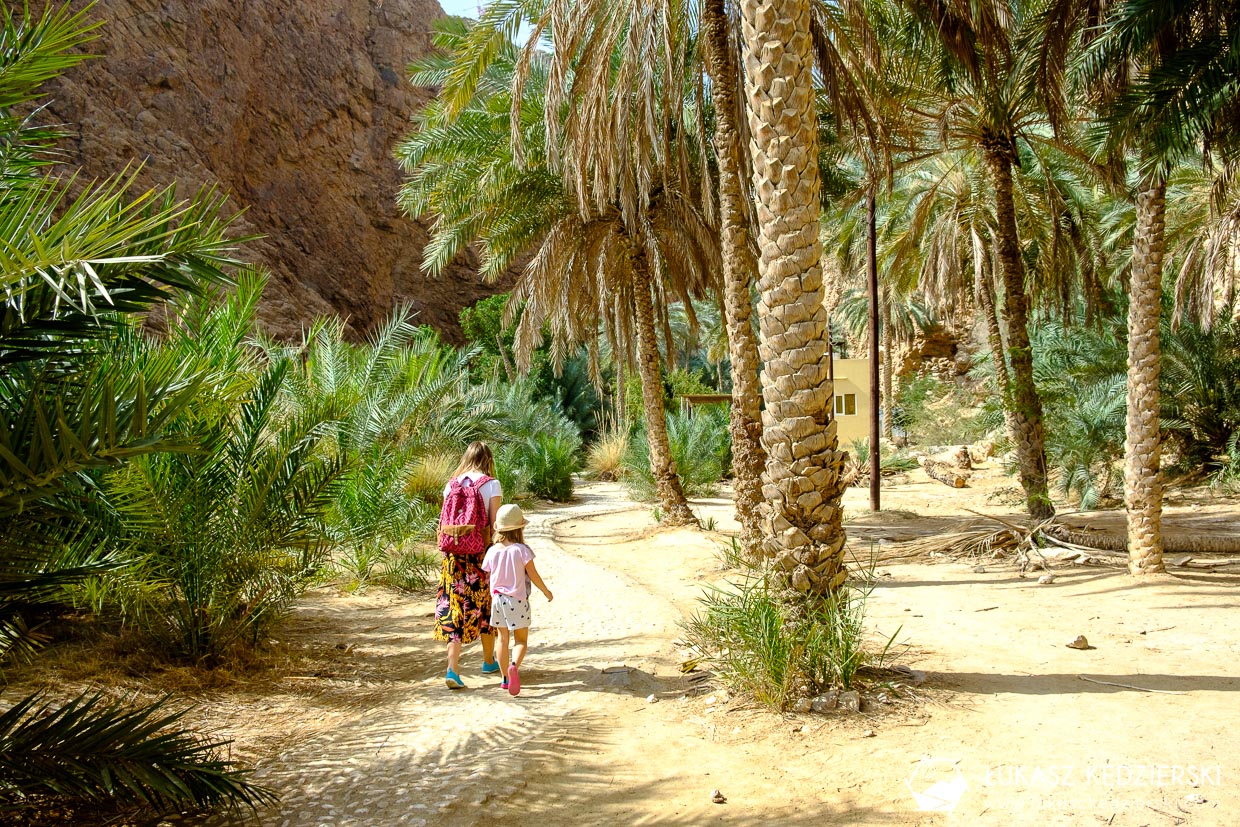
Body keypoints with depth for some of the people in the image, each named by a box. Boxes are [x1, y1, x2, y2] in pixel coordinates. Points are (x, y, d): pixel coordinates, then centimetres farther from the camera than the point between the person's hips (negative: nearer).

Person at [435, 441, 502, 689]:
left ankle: (452, 668, -6)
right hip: (482, 553, -2)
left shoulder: (451, 484, 4)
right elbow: (495, 524, -8)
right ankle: (489, 661, 30)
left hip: (454, 554, 3)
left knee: (455, 606, 5)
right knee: (486, 605, 14)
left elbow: (445, 522, 6)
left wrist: (448, 547, 15)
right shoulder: (491, 484, -7)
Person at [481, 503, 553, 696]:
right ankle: (514, 666, -24)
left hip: (497, 599, 4)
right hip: (517, 600, -4)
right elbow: (533, 575, -9)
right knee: (521, 640, 4)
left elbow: (488, 574, 6)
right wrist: (546, 591, 7)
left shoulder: (492, 551, -3)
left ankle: (505, 677, 20)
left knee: (503, 639, 16)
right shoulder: (521, 550, -14)